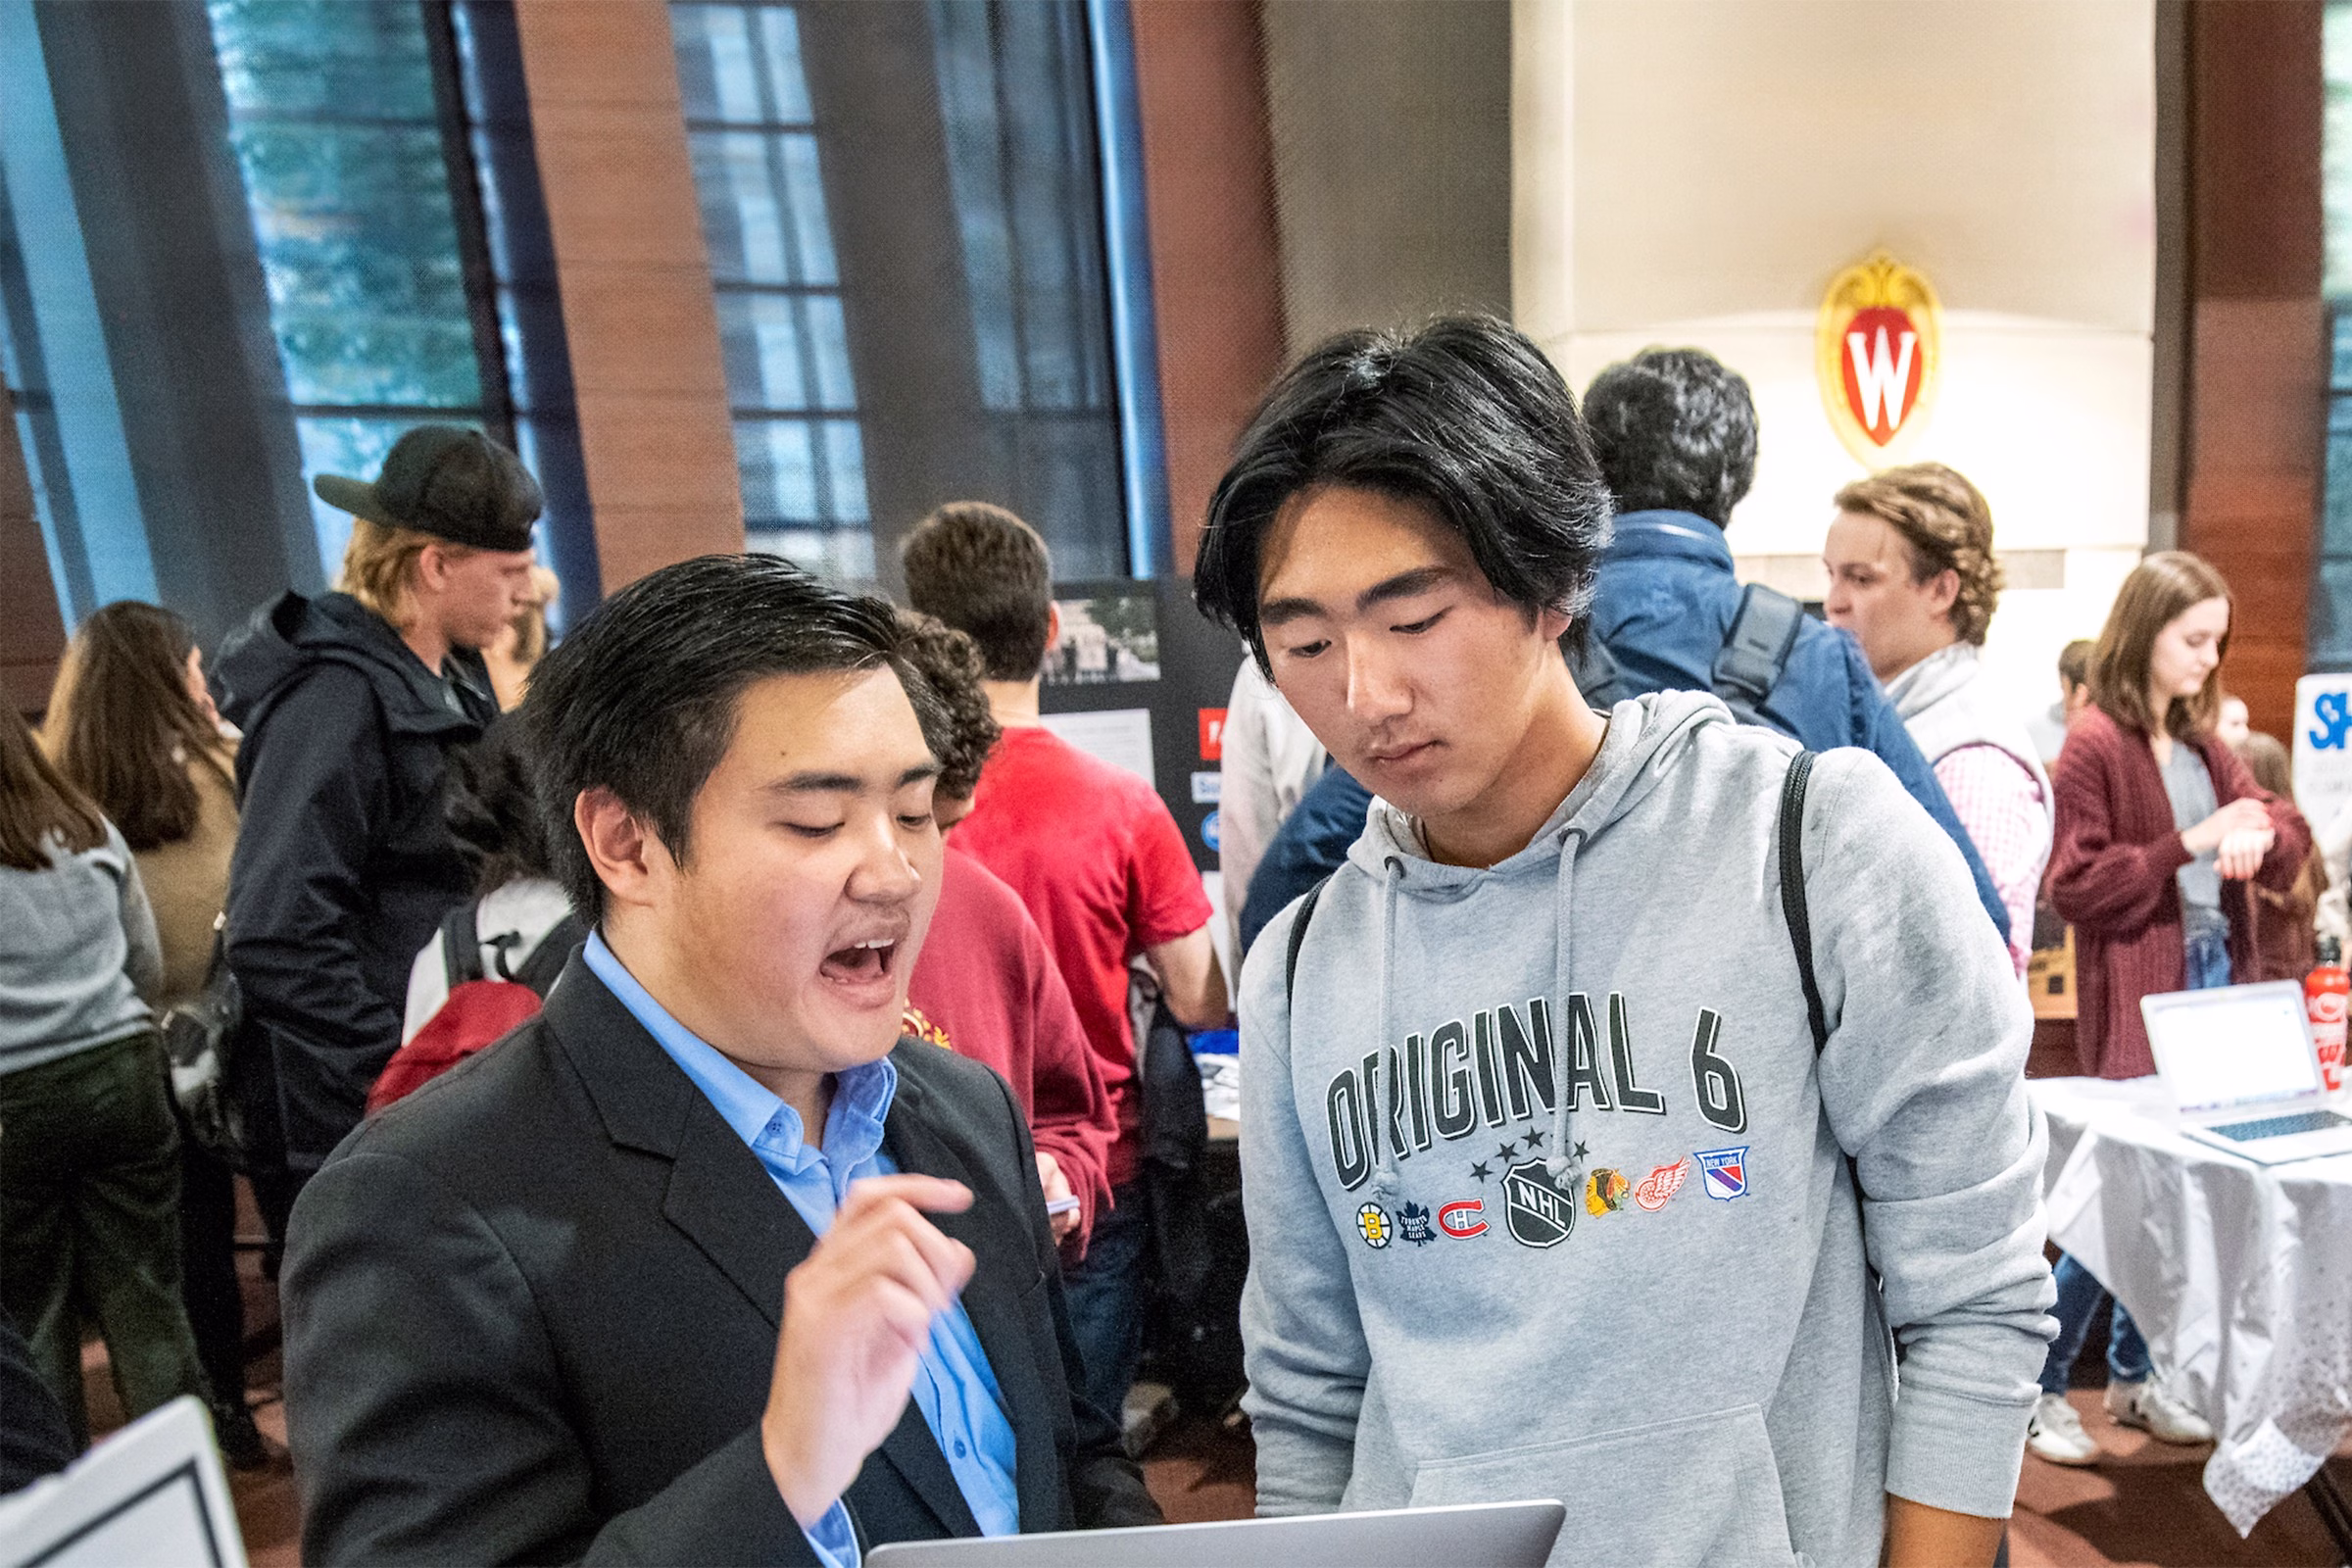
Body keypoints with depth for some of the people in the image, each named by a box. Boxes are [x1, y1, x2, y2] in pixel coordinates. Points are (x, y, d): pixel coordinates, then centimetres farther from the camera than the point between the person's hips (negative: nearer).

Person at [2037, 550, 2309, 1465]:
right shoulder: (2095, 744, -11)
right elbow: (2075, 887, -14)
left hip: (2214, 980, 7)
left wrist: (2261, 837, -11)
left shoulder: (2203, 744, 12)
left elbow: (2288, 843, 11)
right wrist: (2190, 844, -21)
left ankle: (2132, 1375, 29)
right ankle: (2040, 1384, 13)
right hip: (2138, 998, -7)